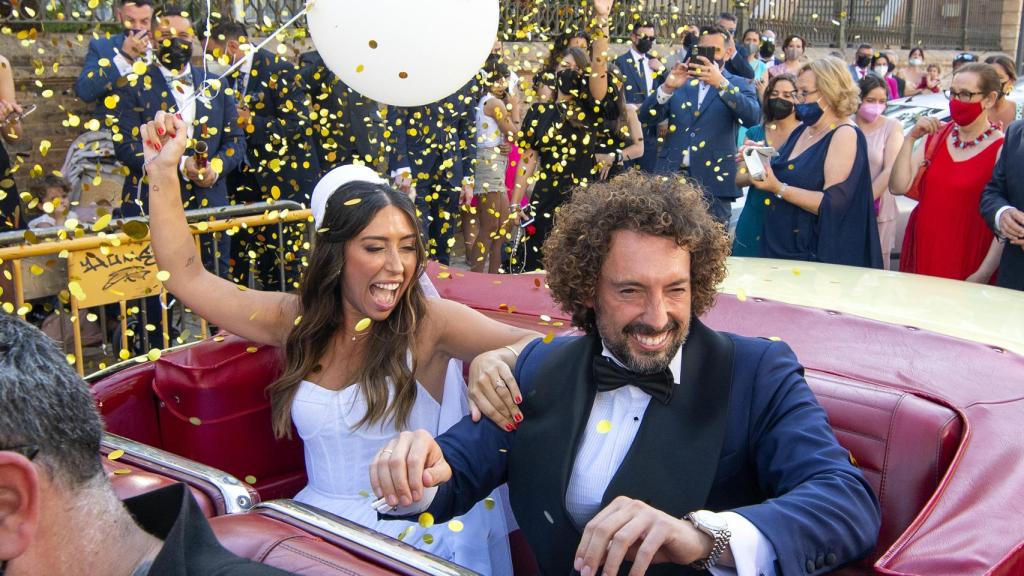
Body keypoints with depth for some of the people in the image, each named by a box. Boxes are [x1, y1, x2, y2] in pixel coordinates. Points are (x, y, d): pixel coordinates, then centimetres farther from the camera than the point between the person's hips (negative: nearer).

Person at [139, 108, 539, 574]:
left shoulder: (430, 323, -8)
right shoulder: (298, 319, 5)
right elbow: (186, 277, 11)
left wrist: (496, 362, -42)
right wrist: (162, 173, 6)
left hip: (413, 535, -4)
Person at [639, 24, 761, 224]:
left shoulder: (738, 85, 7)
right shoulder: (681, 82, 13)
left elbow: (753, 117, -13)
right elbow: (646, 117, 2)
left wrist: (720, 82, -24)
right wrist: (668, 86, -15)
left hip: (713, 181, -2)